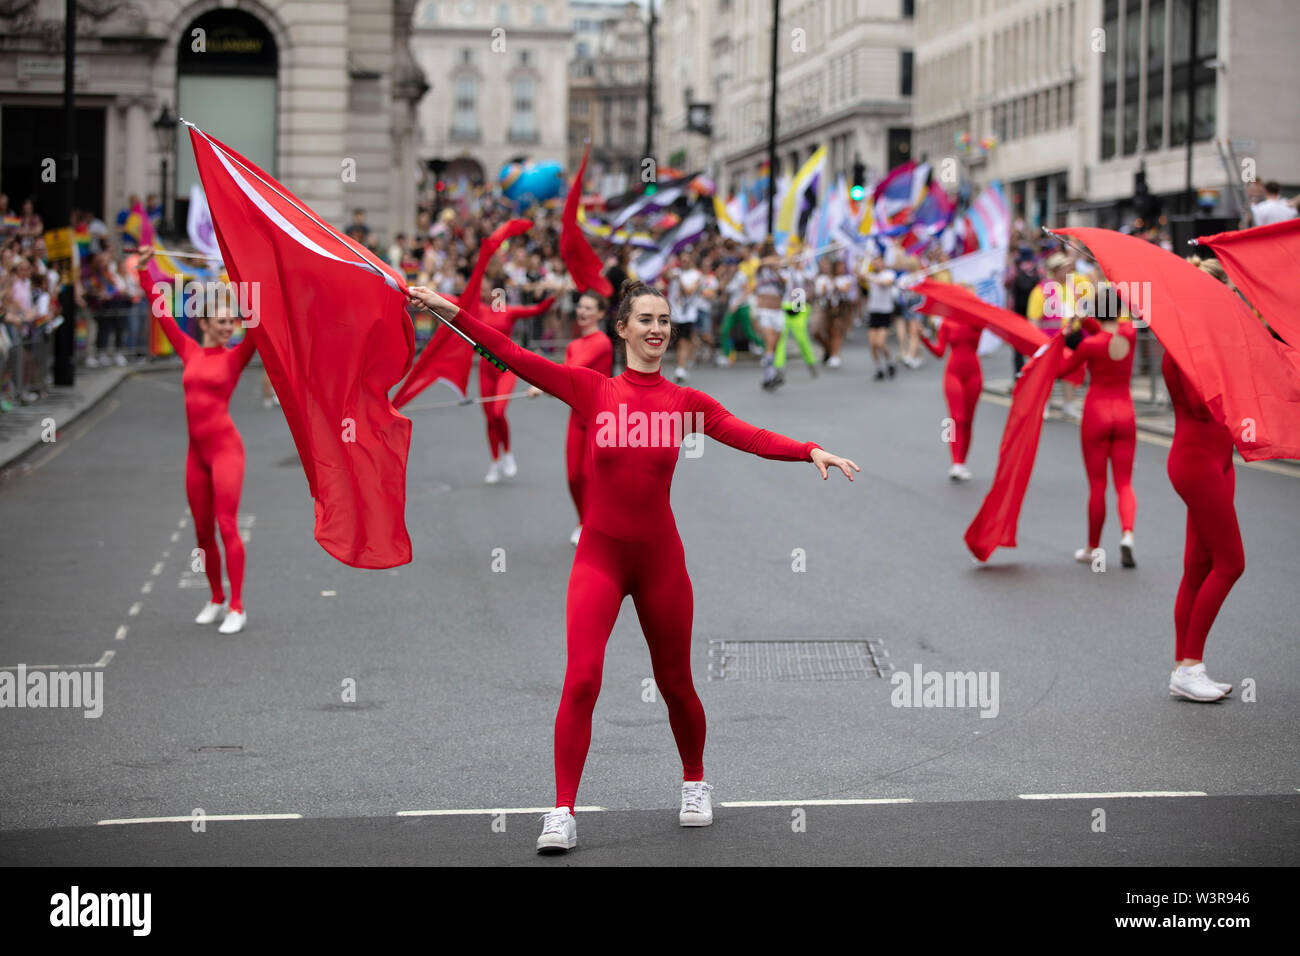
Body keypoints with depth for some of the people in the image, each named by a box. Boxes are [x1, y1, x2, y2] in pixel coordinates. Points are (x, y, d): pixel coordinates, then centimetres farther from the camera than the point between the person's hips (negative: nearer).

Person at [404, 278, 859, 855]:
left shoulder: (686, 402, 1)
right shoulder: (592, 390, -1)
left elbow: (750, 437, -12)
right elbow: (515, 357, -6)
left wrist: (810, 451, -27)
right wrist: (452, 313, -13)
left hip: (660, 557, 1)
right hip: (600, 554, -1)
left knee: (675, 683, 12)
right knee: (581, 678, -14)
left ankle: (694, 785, 37)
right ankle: (562, 814, -7)